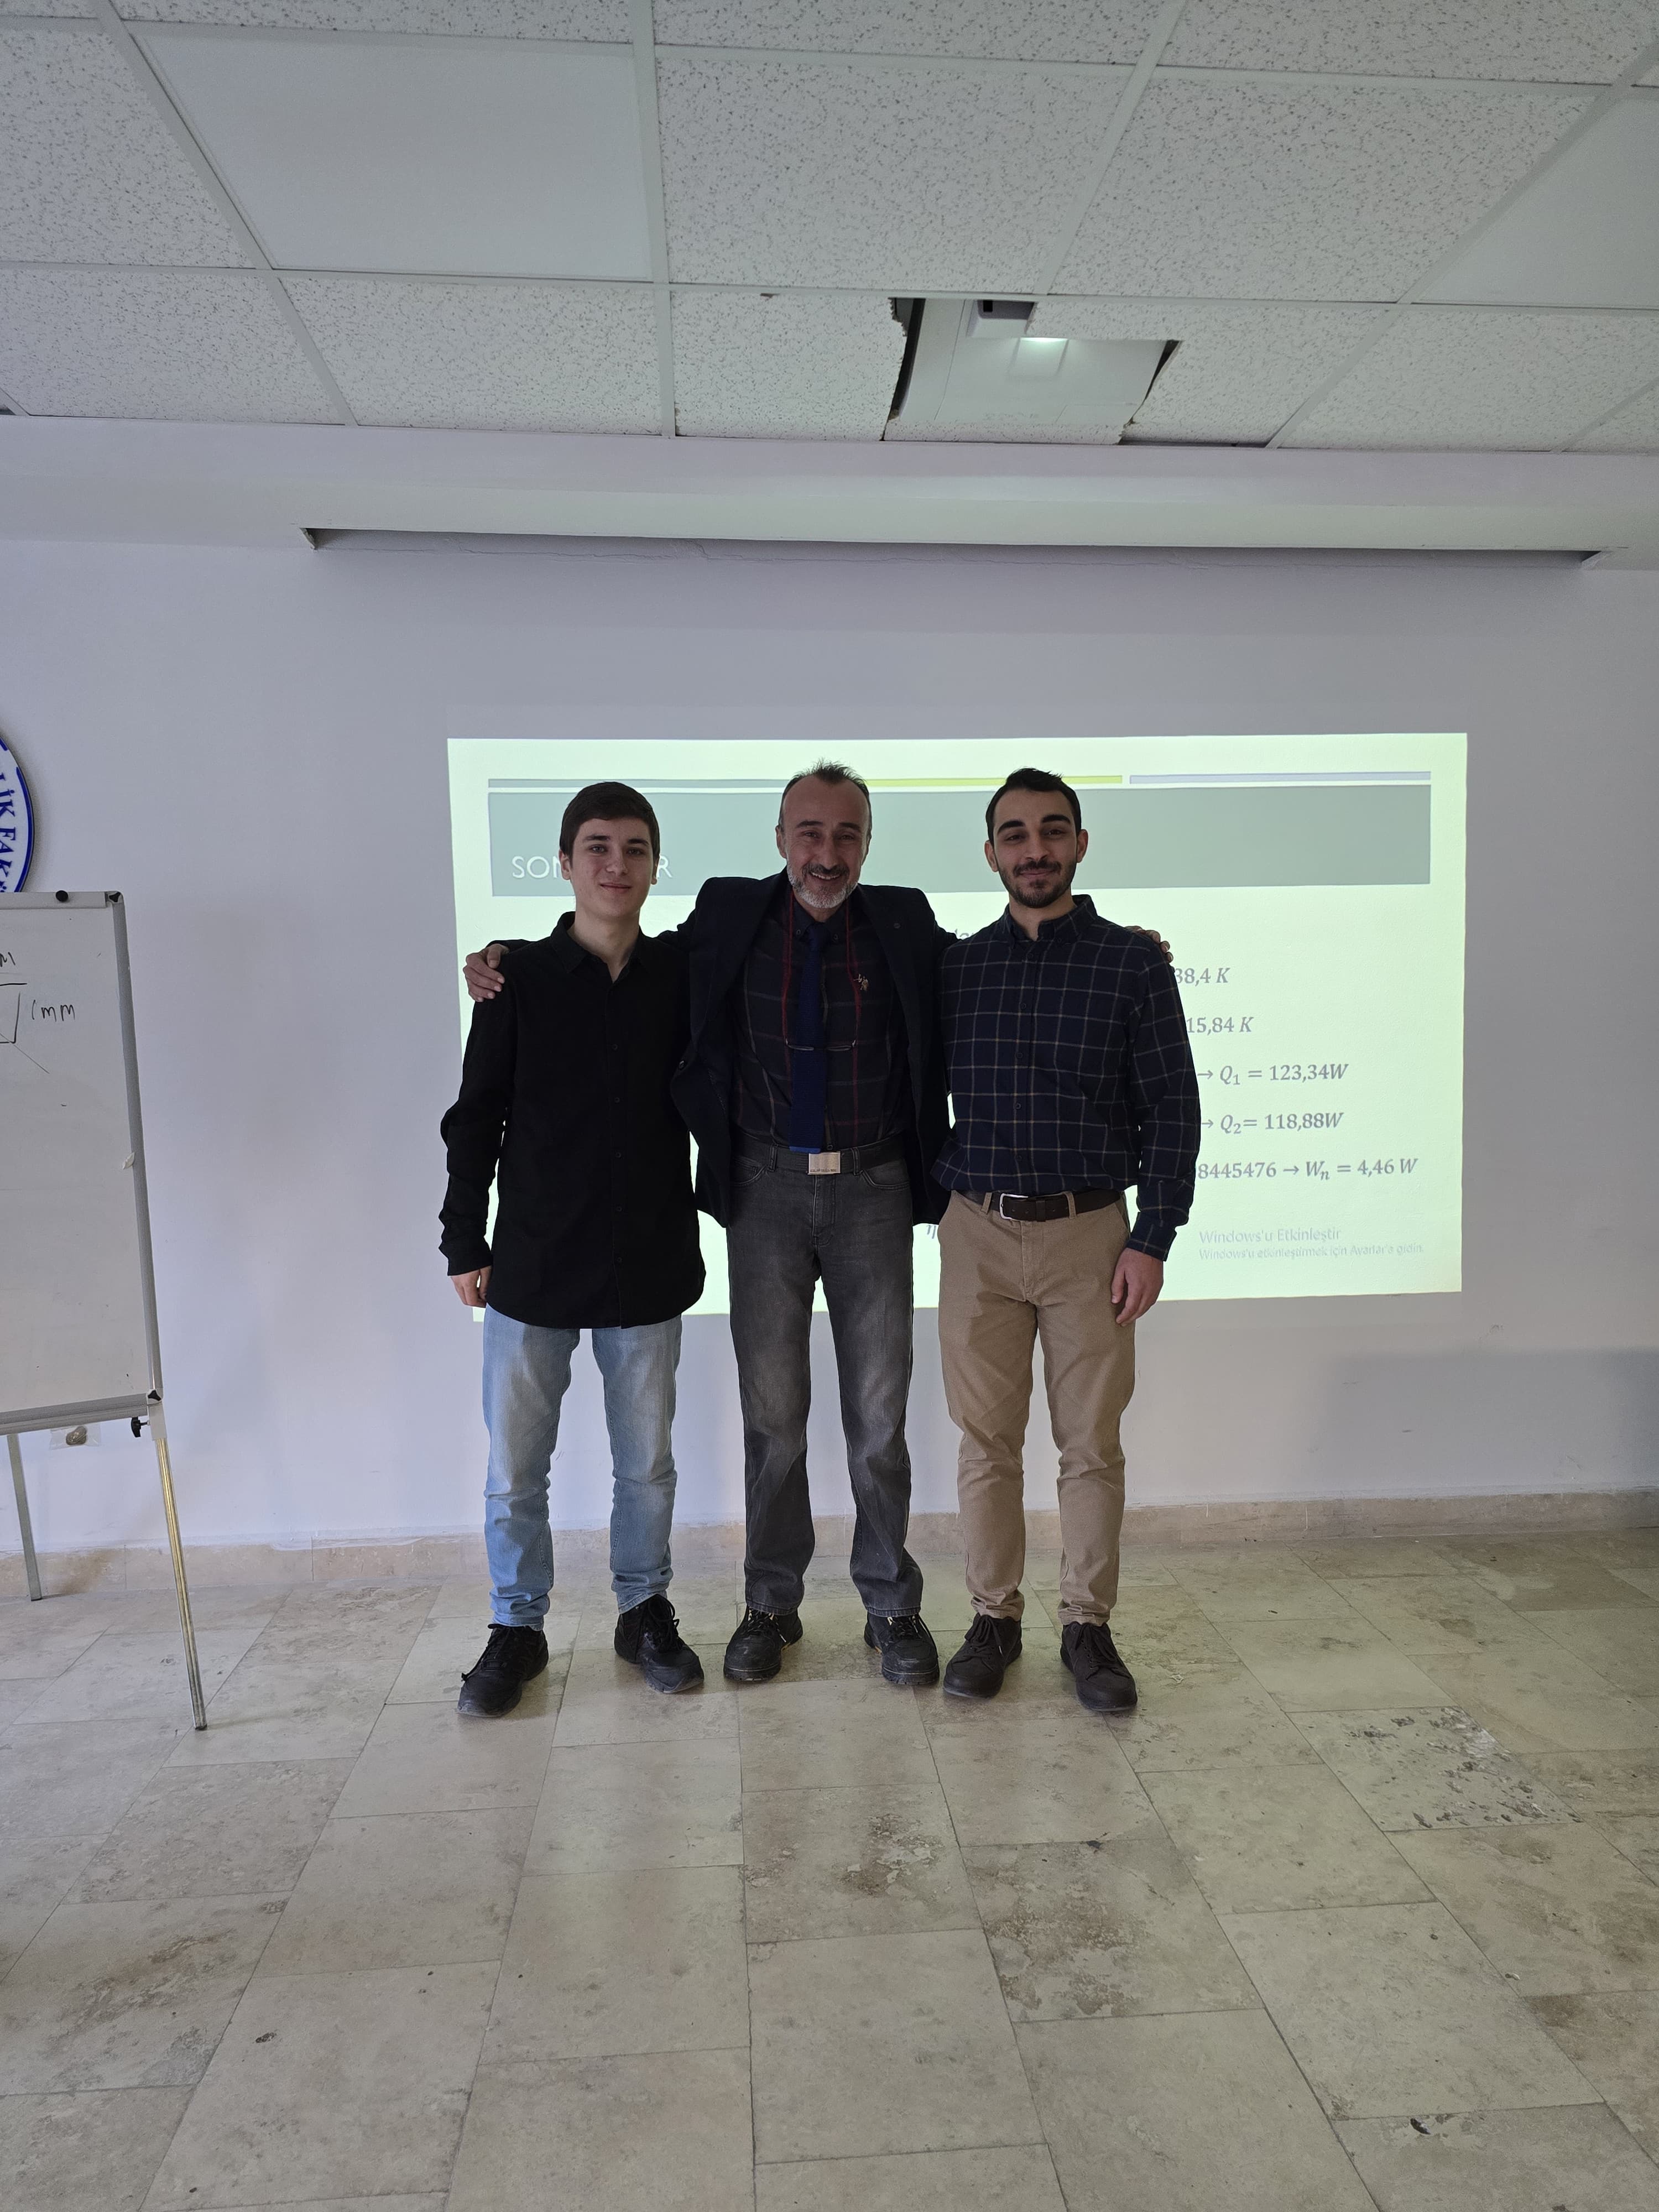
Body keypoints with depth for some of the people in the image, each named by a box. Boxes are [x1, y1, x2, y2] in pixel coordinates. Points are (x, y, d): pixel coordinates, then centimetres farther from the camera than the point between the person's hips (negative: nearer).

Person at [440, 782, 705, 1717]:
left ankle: (646, 1612, 32)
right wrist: (465, 1243, 0)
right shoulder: (519, 977, -2)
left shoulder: (683, 972, 1)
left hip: (650, 1265, 1)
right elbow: (476, 1120, 1)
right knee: (515, 1467, 8)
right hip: (534, 1267, -1)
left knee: (647, 1461, 13)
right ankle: (518, 1629, 27)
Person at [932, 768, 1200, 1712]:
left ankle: (1089, 1627, 22)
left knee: (1092, 1445, 6)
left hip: (1089, 1234, -1)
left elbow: (1172, 1108, -2)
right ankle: (994, 1620, 23)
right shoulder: (956, 966, 6)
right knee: (987, 1442, 8)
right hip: (978, 1235, 2)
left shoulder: (1134, 962, -1)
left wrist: (1153, 1240, -7)